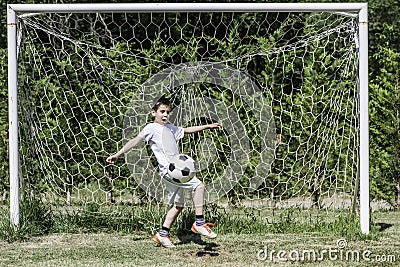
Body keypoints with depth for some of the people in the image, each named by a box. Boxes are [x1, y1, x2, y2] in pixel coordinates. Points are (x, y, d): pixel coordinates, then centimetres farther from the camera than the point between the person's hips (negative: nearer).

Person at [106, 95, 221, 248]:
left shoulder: (170, 128, 21)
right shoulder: (151, 128, -1)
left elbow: (187, 130, 33)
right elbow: (136, 141, -8)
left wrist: (208, 126, 34)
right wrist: (118, 154, -15)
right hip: (168, 171, -9)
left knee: (178, 205, 12)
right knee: (199, 186, -20)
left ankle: (163, 235, 19)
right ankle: (199, 224, -16)